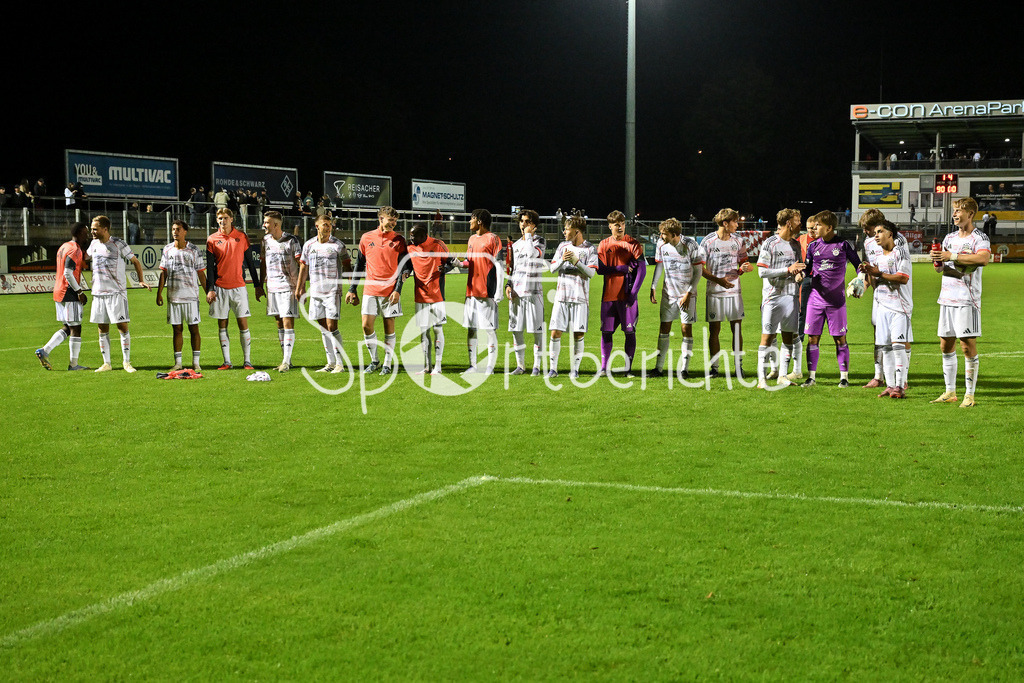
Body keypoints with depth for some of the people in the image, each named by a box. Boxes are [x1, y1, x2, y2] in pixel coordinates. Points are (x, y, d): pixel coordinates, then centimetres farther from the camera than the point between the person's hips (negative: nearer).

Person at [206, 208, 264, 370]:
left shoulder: (241, 237, 4)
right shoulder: (212, 239, 4)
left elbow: (250, 262, 8)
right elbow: (209, 266, 4)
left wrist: (257, 285, 6)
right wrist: (210, 289, -4)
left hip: (239, 287, -1)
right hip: (220, 288, 1)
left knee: (243, 324, -3)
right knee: (222, 325, 4)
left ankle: (247, 361, 3)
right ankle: (226, 361, 10)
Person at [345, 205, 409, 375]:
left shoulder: (398, 240, 2)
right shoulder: (366, 238, 7)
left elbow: (402, 267, 0)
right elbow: (360, 265, 13)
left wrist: (397, 290, -11)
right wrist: (352, 289, 10)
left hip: (390, 291, -2)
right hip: (370, 289, 2)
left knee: (389, 326, 2)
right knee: (366, 325, -3)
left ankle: (387, 364, 12)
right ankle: (374, 361, 15)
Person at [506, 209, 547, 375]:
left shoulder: (539, 240, 0)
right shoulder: (516, 244, 17)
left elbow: (532, 253, -22)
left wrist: (528, 234, -9)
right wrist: (508, 285, 7)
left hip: (533, 291, -6)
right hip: (516, 291, 6)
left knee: (537, 330, -3)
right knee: (516, 329, 6)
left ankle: (537, 366, 4)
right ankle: (520, 365, 16)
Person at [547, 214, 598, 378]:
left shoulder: (590, 249, 1)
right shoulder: (562, 246, 12)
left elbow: (591, 273, -7)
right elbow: (553, 269, 6)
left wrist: (576, 261, -20)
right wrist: (562, 260, -14)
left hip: (580, 297, -3)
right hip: (561, 296, 3)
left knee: (578, 334, -3)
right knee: (555, 332, -3)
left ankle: (574, 369, 7)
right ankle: (552, 368, 4)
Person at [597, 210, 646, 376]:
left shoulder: (633, 244, 1)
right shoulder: (603, 244, 8)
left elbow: (642, 270, -4)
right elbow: (600, 269, -1)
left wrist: (633, 293, -13)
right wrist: (623, 269, -11)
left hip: (627, 295, -2)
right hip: (608, 294, 2)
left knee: (630, 332, -1)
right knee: (606, 331, 3)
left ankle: (628, 367, 6)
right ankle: (604, 366, 12)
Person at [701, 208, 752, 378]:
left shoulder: (737, 242, 8)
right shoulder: (708, 242, -3)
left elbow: (743, 264, 16)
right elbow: (701, 268, -4)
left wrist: (743, 268, -9)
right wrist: (718, 280, -17)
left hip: (734, 291, 3)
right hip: (715, 292, -3)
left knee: (737, 328, 1)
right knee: (714, 330, 0)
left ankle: (738, 365, 9)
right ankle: (714, 367, 7)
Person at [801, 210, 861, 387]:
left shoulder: (844, 245, -2)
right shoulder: (813, 246, 7)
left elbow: (858, 265, 7)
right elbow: (807, 269, 15)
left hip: (837, 300, -3)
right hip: (815, 298, 3)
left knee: (840, 339, 0)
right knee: (812, 338, 1)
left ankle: (844, 377, 9)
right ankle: (812, 376, 10)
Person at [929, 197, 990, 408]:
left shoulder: (980, 238, -5)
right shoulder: (949, 238, 16)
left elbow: (983, 258, -26)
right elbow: (940, 269, 19)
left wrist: (953, 256, -25)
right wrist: (937, 259, -4)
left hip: (967, 299, -7)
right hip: (947, 298, 7)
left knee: (968, 345, -7)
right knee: (946, 345, 8)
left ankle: (969, 394, -3)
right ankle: (950, 392, 17)